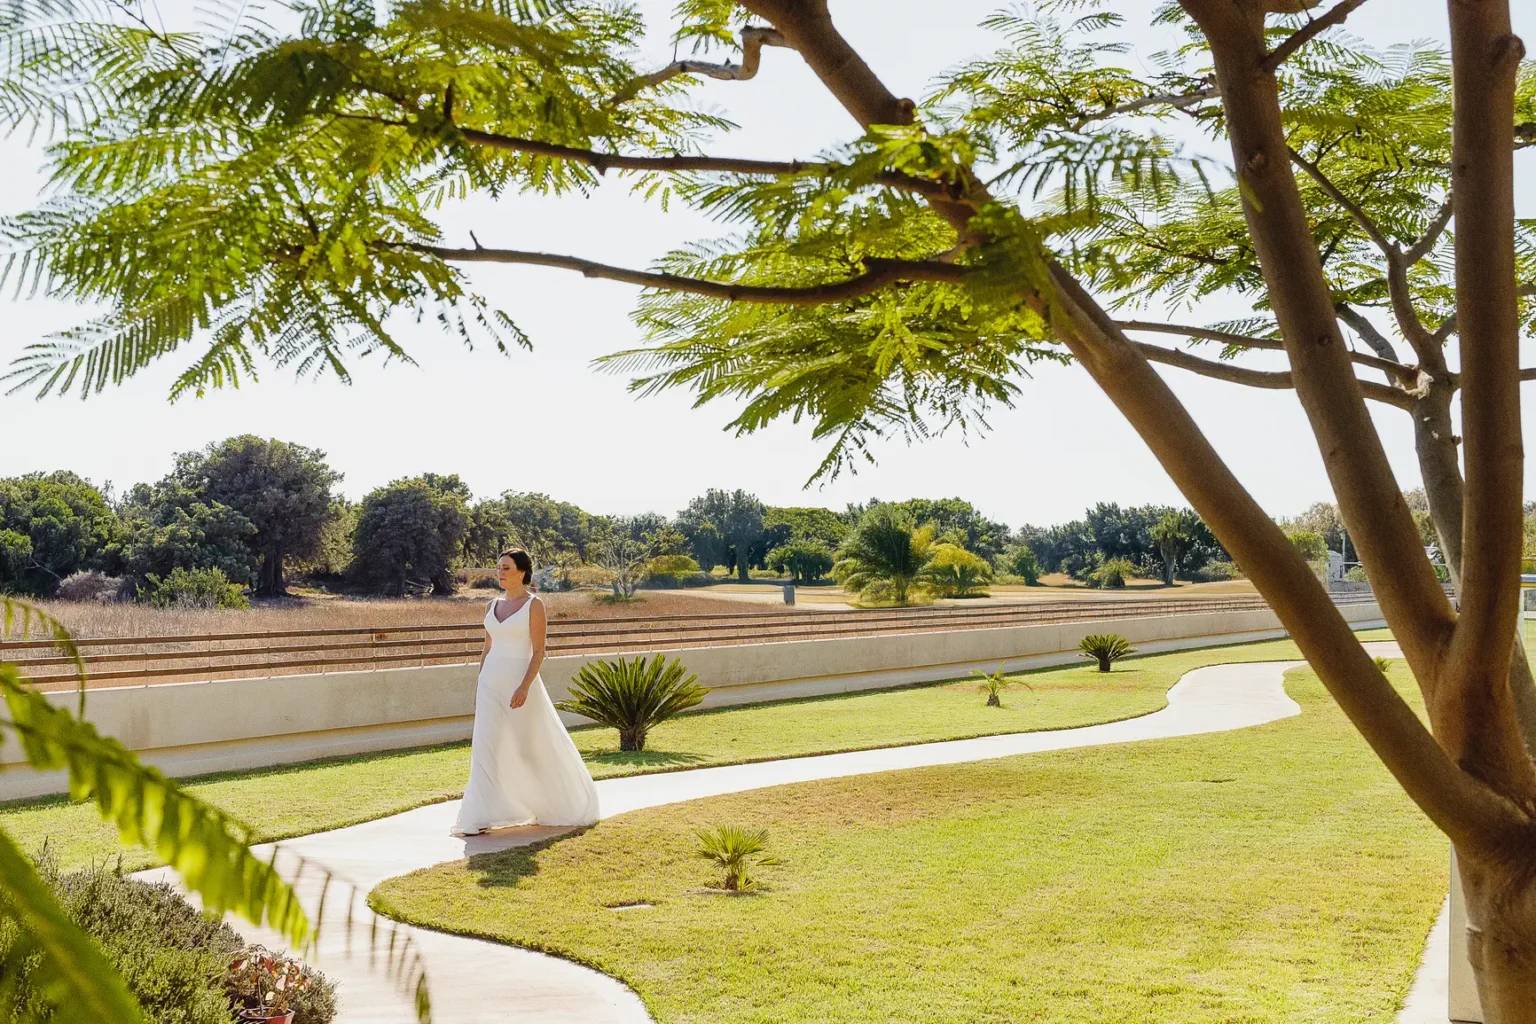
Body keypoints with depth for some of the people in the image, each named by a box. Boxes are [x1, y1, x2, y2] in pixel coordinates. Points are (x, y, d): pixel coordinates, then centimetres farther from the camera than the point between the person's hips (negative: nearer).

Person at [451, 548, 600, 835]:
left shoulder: (534, 605, -7)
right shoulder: (493, 606, 11)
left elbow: (538, 652, -11)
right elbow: (487, 648, 16)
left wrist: (525, 686, -21)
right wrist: (479, 685, 12)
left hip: (519, 680, -5)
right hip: (491, 681, 5)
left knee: (532, 746, 5)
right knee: (486, 747, -2)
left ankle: (559, 804, 26)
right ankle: (482, 817, 0)